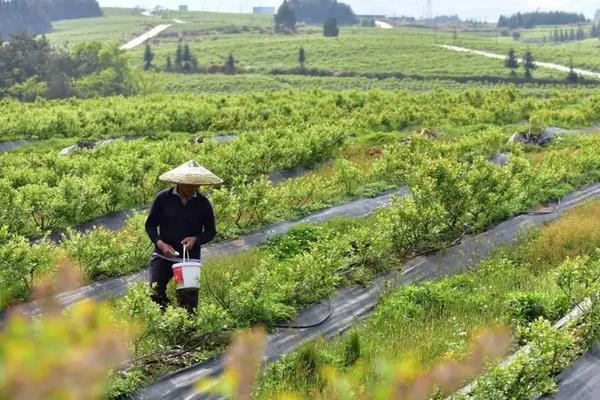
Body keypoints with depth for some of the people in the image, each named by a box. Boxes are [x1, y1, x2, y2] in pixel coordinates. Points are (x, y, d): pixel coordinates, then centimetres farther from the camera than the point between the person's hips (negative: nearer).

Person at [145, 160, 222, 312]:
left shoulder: (203, 203, 2)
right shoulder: (163, 198, -3)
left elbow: (211, 231, 10)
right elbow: (150, 225, 3)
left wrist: (196, 239, -11)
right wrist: (160, 243, -15)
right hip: (163, 257, -1)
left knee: (189, 302, 0)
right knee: (155, 295, -15)